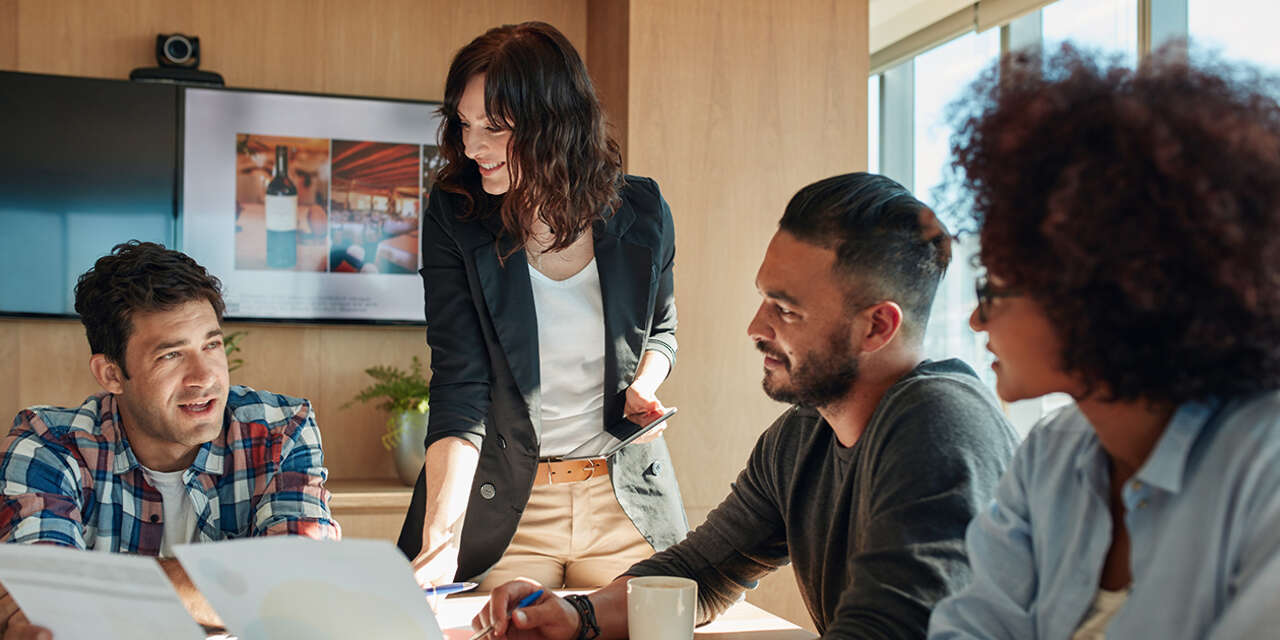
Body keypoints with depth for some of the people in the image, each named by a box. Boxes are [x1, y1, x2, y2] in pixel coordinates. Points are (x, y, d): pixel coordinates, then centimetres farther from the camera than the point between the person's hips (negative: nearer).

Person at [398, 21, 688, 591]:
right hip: (500, 507, -2)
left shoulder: (642, 212, -5)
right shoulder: (454, 217, -10)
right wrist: (440, 538, -27)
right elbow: (460, 388, -16)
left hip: (626, 503, 2)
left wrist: (643, 384, -7)